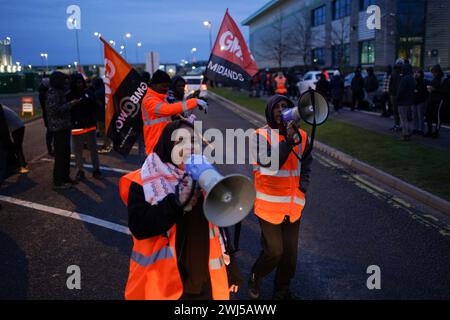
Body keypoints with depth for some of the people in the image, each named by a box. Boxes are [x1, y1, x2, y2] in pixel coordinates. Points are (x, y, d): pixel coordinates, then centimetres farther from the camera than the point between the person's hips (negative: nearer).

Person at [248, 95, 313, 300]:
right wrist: (289, 140, -27)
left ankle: (282, 290, 37)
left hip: (293, 206, 4)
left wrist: (302, 189, -1)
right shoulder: (261, 136, -10)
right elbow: (271, 163, -23)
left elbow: (306, 166, 12)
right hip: (269, 206, -4)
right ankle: (255, 277, 32)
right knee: (274, 252, 0)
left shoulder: (301, 136, 3)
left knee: (290, 253, 13)